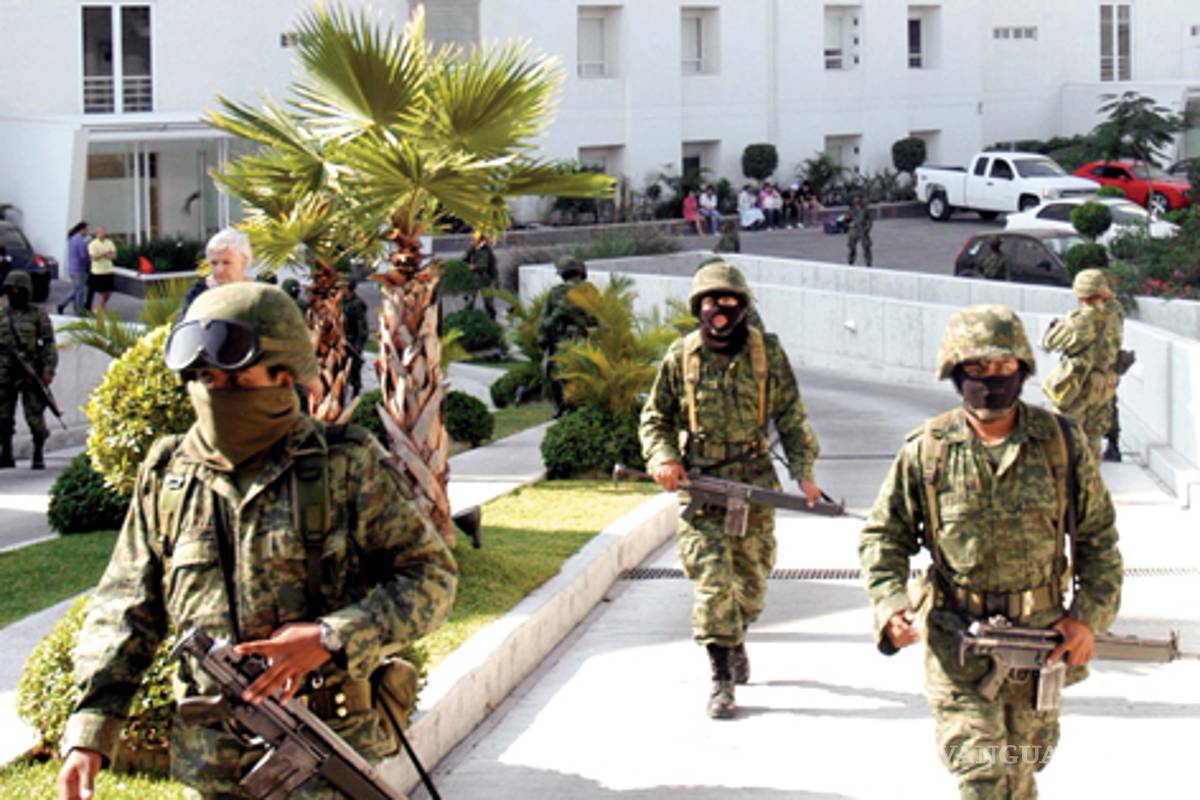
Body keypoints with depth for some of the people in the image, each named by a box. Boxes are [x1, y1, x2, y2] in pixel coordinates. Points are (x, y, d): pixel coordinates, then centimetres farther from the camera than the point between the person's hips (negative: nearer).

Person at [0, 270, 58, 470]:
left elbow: (49, 344, -3)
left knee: (34, 416, -6)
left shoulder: (38, 314, 1)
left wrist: (49, 370, -11)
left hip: (31, 374, -4)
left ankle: (38, 455, 4)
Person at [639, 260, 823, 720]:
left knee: (752, 575, 10)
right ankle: (721, 679, -7)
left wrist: (803, 471, 2)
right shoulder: (680, 356, 1)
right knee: (711, 577, -10)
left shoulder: (766, 353, 2)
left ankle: (736, 638, 40)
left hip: (754, 479, 2)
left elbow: (791, 417, 8)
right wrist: (663, 459, -7)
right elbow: (655, 417, 10)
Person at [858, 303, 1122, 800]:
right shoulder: (925, 451, -5)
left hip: (1041, 634, 2)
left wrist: (1089, 616, -4)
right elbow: (883, 535, 4)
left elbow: (1098, 536, 7)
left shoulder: (1061, 443, -2)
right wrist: (889, 604, -13)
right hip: (956, 638, -2)